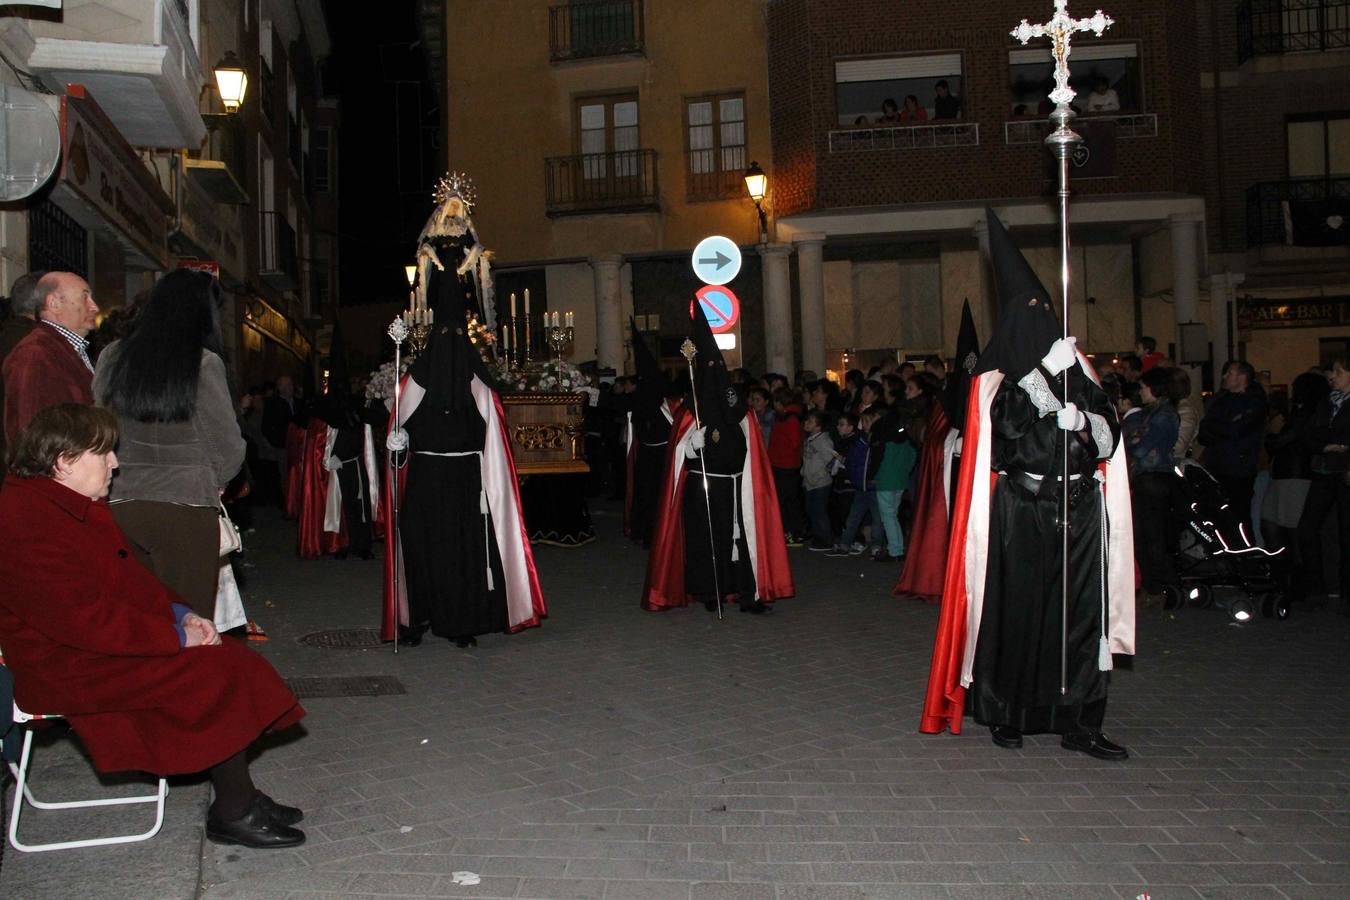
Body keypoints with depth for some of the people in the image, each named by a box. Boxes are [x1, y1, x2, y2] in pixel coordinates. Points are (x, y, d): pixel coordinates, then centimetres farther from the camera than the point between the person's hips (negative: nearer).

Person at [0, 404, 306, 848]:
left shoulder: (74, 505, 13)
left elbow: (129, 577, 18)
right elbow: (86, 621, -27)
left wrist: (180, 613, 2)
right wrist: (177, 636, -20)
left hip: (107, 642, 10)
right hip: (70, 669, -10)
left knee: (230, 659, -4)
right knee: (218, 673, -18)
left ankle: (239, 797, 0)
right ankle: (234, 813, -5)